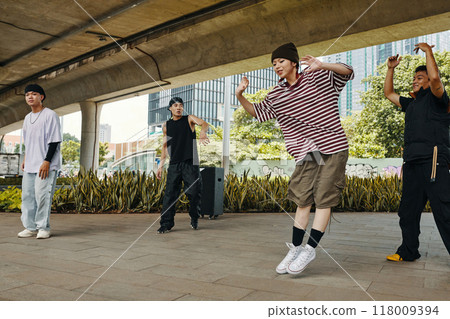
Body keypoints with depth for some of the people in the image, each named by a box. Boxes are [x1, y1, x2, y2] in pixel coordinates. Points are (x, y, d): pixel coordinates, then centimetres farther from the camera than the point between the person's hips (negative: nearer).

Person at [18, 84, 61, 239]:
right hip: (30, 165, 8)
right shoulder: (27, 118, 16)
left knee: (42, 195, -9)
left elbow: (54, 141, -13)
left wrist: (46, 162, -18)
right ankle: (30, 227, 17)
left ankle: (43, 228, 2)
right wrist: (25, 158, 17)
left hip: (46, 165, -8)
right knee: (27, 195, 8)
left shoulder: (50, 115, -8)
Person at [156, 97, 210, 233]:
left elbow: (204, 124, -14)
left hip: (190, 163, -2)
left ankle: (194, 219, 17)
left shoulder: (189, 119, 5)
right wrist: (161, 165, 13)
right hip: (174, 164, 2)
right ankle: (166, 223, 1)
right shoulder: (166, 126, 14)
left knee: (194, 192, -4)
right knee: (170, 193, -5)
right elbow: (165, 146, 19)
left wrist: (202, 133, -38)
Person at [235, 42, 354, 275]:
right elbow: (257, 112, 20)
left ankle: (310, 249, 1)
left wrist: (321, 66, -26)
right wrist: (240, 96, 1)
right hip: (306, 153, 4)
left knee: (324, 199, -5)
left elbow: (348, 72, -8)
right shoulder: (276, 95, 11)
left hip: (333, 147, -3)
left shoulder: (318, 77, 0)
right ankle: (295, 249, 12)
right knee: (303, 200, 3)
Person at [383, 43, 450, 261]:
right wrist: (391, 69, 29)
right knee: (408, 210, 10)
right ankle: (408, 252, 20)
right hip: (412, 162, 8)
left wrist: (428, 51, -3)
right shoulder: (411, 104, 26)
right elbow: (389, 93, 35)